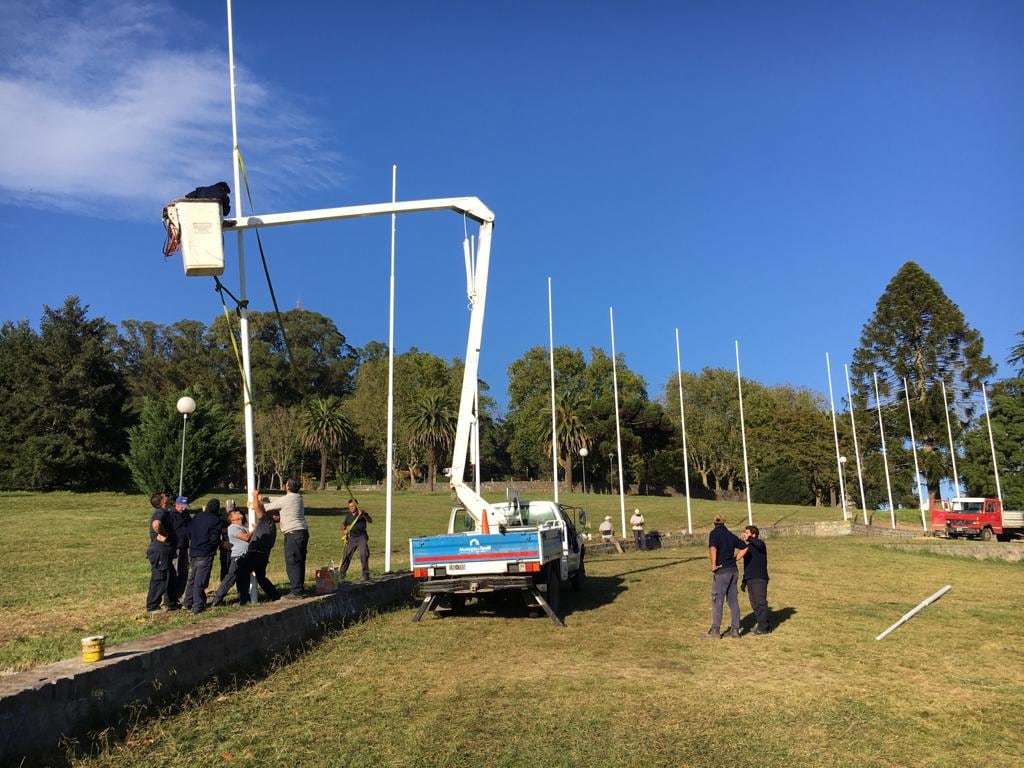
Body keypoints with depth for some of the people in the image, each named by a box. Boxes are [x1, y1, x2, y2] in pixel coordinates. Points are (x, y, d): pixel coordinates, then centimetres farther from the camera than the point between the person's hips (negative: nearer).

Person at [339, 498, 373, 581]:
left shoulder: (362, 513, -7)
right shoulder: (348, 515, 6)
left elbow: (370, 521, -24)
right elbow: (343, 524, 23)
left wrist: (363, 514, -41)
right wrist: (343, 531, 4)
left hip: (362, 537, -4)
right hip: (351, 537, 4)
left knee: (364, 555, -13)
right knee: (346, 555, 3)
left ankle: (365, 574, -1)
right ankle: (341, 575, 15)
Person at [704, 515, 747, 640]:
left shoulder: (714, 533, -9)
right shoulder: (731, 535, 10)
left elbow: (713, 549, -26)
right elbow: (744, 548, 12)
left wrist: (713, 565, -19)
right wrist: (734, 559, 12)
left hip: (721, 571, -6)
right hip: (734, 570, 6)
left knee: (717, 600, 0)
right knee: (733, 600, 12)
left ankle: (715, 630, 2)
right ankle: (735, 630, 15)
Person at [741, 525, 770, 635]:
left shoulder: (760, 544, -7)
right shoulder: (747, 547, 17)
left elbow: (759, 544, -37)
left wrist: (748, 538, -27)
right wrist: (744, 581, 25)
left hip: (760, 578, -8)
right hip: (750, 579, 9)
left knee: (761, 602, -6)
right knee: (754, 604, 11)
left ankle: (763, 627, -1)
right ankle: (760, 624, 20)